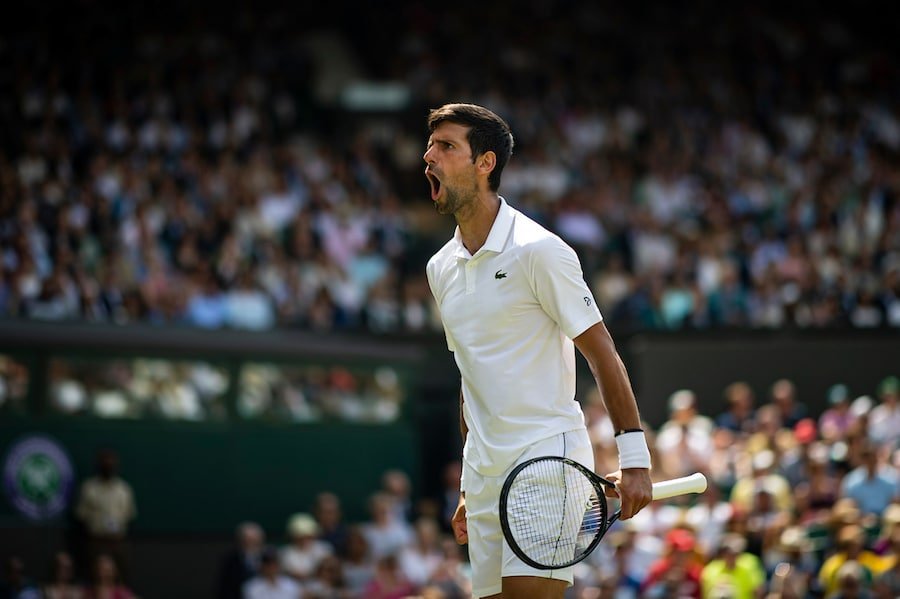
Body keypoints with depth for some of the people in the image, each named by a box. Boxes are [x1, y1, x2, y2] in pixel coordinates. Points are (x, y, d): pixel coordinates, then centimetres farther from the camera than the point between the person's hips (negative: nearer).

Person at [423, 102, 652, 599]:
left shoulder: (538, 250, -8)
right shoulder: (441, 268, 13)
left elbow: (601, 353, -8)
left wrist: (633, 457, -14)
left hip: (549, 454, -7)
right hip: (485, 473, 7)